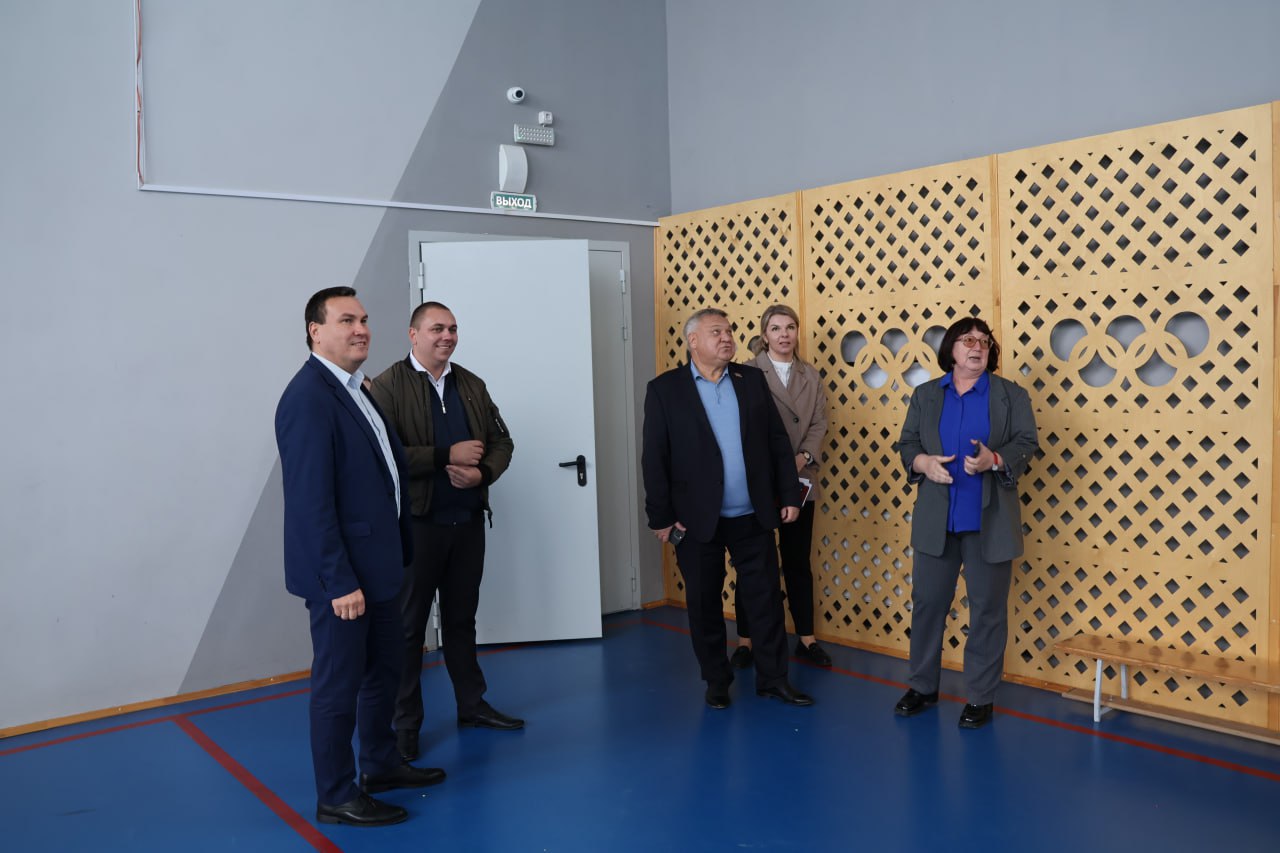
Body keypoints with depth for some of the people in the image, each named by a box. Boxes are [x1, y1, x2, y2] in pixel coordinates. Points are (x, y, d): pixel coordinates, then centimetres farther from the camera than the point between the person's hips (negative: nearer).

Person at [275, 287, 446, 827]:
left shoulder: (354, 390, 11)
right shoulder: (308, 398, -19)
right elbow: (310, 500, -23)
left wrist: (397, 552, 14)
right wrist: (340, 582, -23)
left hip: (374, 563, 9)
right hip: (340, 573, -9)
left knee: (384, 669, 21)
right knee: (338, 685, 5)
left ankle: (380, 764, 39)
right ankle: (336, 797, 20)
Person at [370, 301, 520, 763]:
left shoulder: (471, 385, 10)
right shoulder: (387, 386, -9)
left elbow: (501, 441, 10)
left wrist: (482, 472, -10)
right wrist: (447, 456, -20)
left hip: (468, 521, 5)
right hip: (414, 524, -5)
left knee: (462, 618, 17)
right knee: (408, 625, 6)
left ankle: (471, 704, 30)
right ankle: (405, 723, 18)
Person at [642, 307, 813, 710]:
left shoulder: (752, 379, 6)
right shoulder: (665, 389, -3)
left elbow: (778, 441, 7)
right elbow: (654, 459, -5)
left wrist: (790, 494, 3)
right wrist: (661, 518, -7)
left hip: (754, 515, 3)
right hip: (697, 520, -2)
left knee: (766, 598, 8)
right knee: (704, 603, 9)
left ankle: (772, 677, 21)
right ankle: (716, 680, 25)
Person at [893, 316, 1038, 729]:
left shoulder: (1011, 395, 3)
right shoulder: (925, 395, 9)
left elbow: (1026, 445, -3)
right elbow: (907, 443, 8)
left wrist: (994, 460, -22)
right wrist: (922, 462, -14)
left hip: (989, 521, -2)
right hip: (935, 519, 2)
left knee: (988, 609, 4)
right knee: (927, 602, 9)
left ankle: (980, 697, 17)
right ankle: (922, 686, 25)